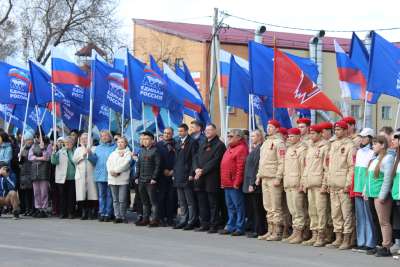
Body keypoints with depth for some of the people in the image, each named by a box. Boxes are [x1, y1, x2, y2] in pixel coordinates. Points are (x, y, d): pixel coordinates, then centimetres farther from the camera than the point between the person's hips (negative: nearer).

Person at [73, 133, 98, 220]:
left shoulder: (92, 149, 7)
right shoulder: (78, 150, 18)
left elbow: (95, 160, -2)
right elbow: (74, 160, 6)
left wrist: (90, 154, -16)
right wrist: (83, 155, -4)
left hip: (91, 174, -2)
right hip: (80, 175, 2)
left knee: (92, 194, -5)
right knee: (82, 195, -2)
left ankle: (92, 212, 0)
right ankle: (84, 212, 4)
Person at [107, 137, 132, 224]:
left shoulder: (128, 153, 4)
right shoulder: (113, 153, 20)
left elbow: (125, 164, -9)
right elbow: (108, 163, 9)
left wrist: (116, 170, -13)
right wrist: (111, 171, -9)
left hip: (123, 179, -5)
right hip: (113, 179, 5)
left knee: (122, 200, -7)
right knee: (115, 200, 5)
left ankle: (123, 216, 1)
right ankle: (117, 216, 9)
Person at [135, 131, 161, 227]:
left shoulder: (155, 151, -5)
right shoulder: (142, 151, 15)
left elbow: (157, 165, -9)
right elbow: (138, 164, 18)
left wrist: (154, 178, -14)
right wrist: (137, 177, 10)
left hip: (151, 181, -7)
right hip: (141, 180, 7)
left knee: (153, 201, -4)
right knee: (144, 201, 12)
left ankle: (154, 219, -1)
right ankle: (145, 219, 19)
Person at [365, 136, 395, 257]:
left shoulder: (387, 158, -8)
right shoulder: (375, 158, 17)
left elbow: (387, 179, -13)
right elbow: (369, 177, 21)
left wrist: (382, 195, -17)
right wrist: (366, 191, 15)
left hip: (382, 195, -8)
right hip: (374, 194, 8)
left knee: (384, 222, -4)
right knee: (381, 222, 9)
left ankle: (386, 247, 0)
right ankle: (384, 245, 13)